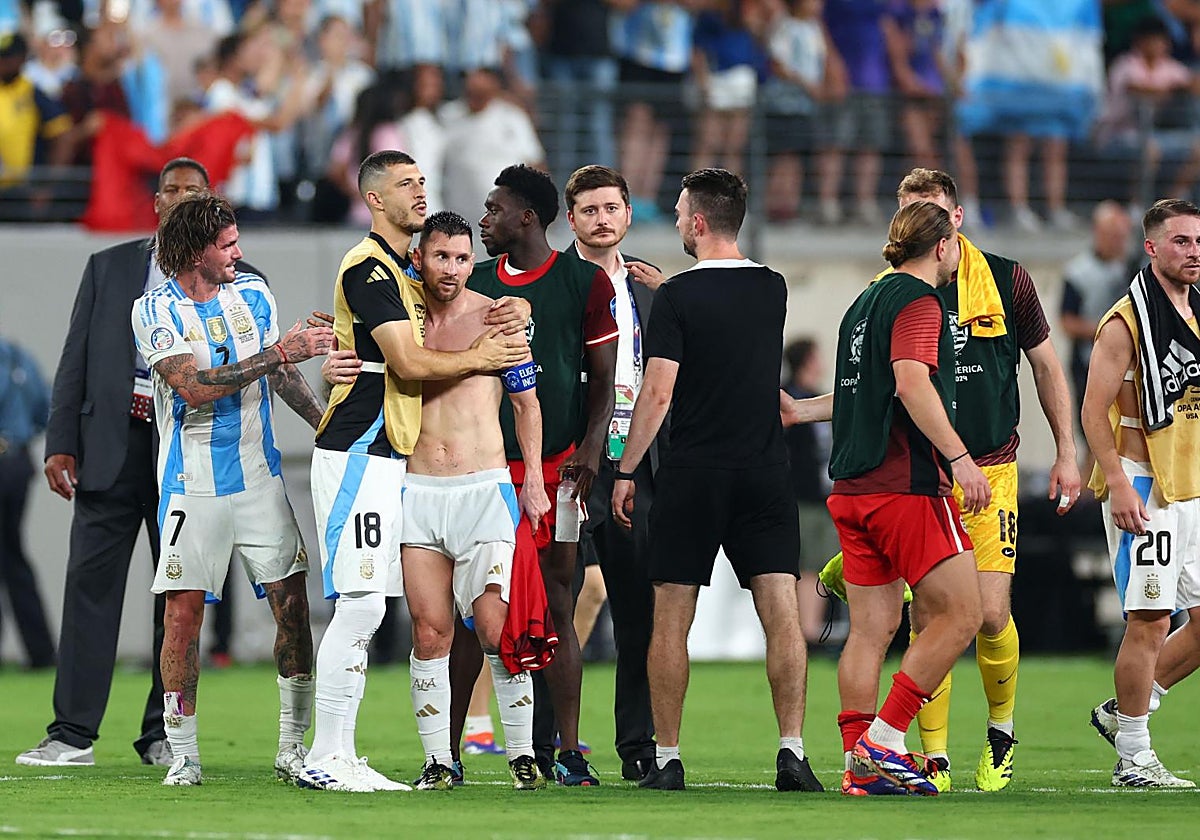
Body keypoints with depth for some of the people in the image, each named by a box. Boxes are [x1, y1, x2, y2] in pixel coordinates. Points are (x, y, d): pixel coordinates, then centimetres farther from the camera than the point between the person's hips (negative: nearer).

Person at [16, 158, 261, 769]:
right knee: (91, 582, -5)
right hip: (111, 444, 0)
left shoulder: (235, 280, 10)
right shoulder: (108, 267, 14)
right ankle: (73, 733, -4)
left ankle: (164, 733, 10)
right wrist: (60, 442, 1)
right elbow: (75, 360, 10)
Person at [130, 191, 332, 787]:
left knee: (291, 602, -3)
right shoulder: (156, 311, -7)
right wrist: (277, 354, -21)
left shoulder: (252, 293, 8)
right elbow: (195, 387, -19)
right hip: (193, 484, -4)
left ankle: (293, 747, 6)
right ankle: (183, 755, 3)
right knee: (183, 610, -6)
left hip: (258, 475, 4)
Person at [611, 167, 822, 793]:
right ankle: (792, 752, -9)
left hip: (691, 476, -3)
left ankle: (666, 759, 4)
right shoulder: (772, 291, 7)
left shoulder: (677, 297, -8)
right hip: (766, 471, 4)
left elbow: (657, 392, -12)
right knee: (782, 615, -1)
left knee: (671, 621, 3)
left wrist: (625, 470, -4)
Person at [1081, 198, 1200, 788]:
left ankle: (1124, 711, 21)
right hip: (1143, 487, -8)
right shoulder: (1127, 321, -10)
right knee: (1150, 620, -8)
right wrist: (1119, 486, -21)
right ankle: (1133, 757, 0)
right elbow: (1095, 411, -13)